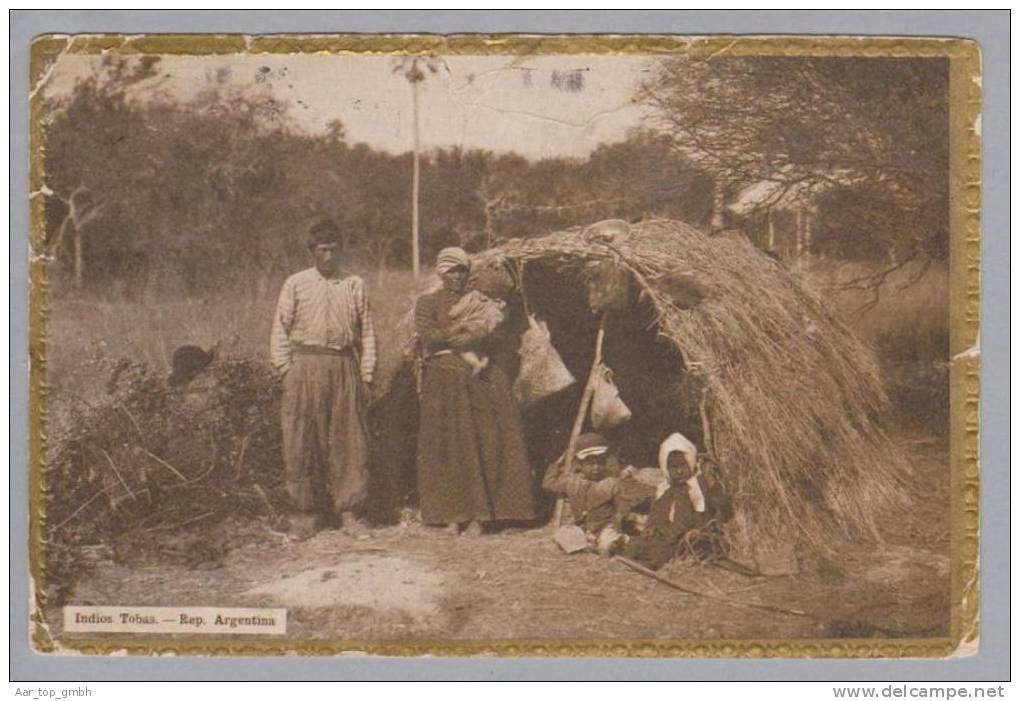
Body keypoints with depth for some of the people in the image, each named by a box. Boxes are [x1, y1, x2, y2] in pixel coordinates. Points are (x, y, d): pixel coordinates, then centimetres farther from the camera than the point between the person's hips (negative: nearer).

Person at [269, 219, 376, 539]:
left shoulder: (354, 285, 10)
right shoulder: (296, 284, 6)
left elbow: (366, 332, 10)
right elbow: (281, 329, 6)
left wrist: (366, 374, 5)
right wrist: (285, 369, -2)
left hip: (344, 366, 1)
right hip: (305, 367, -1)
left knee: (349, 439, 2)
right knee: (303, 440, 0)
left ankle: (347, 509, 11)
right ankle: (308, 510, 10)